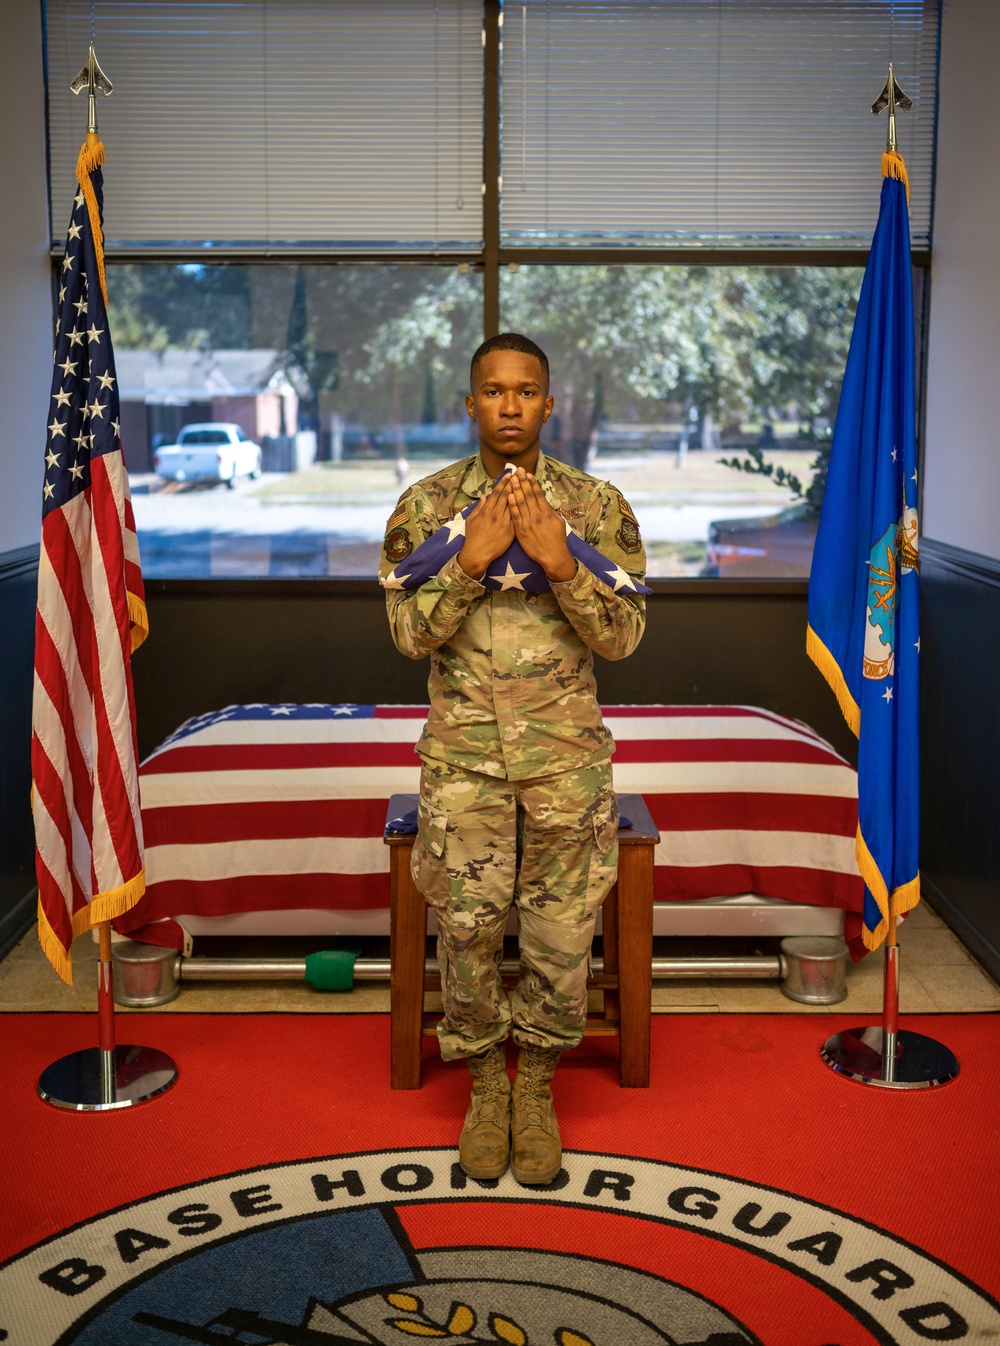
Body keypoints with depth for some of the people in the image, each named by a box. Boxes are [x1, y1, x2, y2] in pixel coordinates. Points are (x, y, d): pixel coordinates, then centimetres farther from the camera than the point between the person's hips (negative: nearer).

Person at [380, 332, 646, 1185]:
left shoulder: (598, 505, -2)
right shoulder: (426, 505, -1)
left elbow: (624, 637, -8)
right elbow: (410, 634, -7)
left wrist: (559, 562, -22)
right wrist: (473, 559, -21)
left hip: (568, 757, 0)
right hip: (462, 757, 0)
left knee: (562, 938, 8)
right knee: (467, 930, 9)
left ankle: (537, 1086, 30)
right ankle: (485, 1082, 31)